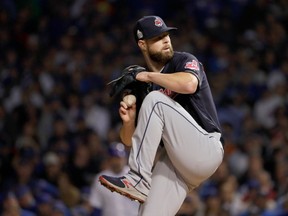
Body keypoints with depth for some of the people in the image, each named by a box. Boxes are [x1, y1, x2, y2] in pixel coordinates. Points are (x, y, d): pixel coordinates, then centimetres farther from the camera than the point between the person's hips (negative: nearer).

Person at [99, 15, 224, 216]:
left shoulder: (183, 61, 2)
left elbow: (189, 84, -25)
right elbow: (129, 140, 15)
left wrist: (150, 76, -11)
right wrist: (128, 122, -8)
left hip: (205, 151, -5)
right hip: (172, 164, 5)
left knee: (155, 101, -21)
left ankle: (138, 180, -21)